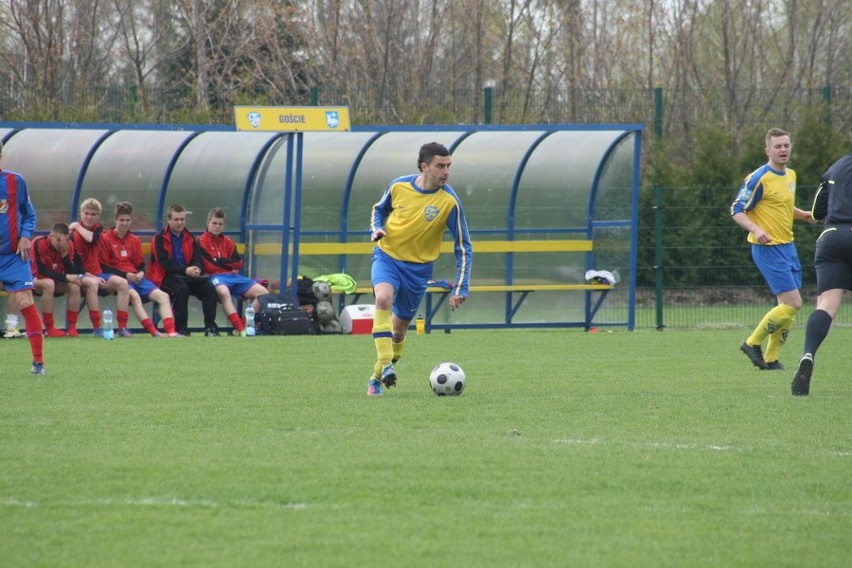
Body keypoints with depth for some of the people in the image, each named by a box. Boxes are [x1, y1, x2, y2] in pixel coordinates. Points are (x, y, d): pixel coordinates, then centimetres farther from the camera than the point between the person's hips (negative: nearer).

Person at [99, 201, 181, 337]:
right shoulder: (105, 238, 1)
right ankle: (152, 331, -45)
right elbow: (104, 266, -5)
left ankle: (170, 330, -27)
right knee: (134, 295, -37)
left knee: (162, 296, -15)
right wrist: (125, 275, -15)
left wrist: (141, 273, -5)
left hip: (136, 278, 6)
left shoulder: (135, 241, 19)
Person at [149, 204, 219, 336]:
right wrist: (185, 270, -25)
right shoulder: (160, 239, -2)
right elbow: (164, 263, -13)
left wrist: (196, 268, -17)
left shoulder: (190, 239, 16)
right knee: (182, 288, -36)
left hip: (188, 276, 5)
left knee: (209, 288, -19)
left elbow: (197, 259, 10)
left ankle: (210, 326, -18)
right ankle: (181, 328, -31)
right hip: (167, 276, -5)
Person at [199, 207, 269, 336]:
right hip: (216, 277, -7)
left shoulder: (227, 242, 20)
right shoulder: (202, 241, 3)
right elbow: (209, 266, -7)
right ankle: (241, 329, -42)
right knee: (223, 292, -42)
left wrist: (220, 260, -2)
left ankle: (245, 325, -14)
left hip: (233, 276, 7)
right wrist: (228, 264, 4)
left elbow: (239, 264, 9)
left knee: (263, 292, -9)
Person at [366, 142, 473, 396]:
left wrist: (460, 289, -13)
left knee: (399, 327, 8)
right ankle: (385, 364, -31)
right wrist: (376, 229, -8)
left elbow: (463, 248, -7)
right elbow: (379, 209, 15)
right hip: (387, 257, 0)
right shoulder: (399, 186, -9)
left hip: (418, 267, 0)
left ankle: (379, 375, 30)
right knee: (384, 298, -31)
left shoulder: (450, 201, -14)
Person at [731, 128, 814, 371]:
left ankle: (770, 359, 16)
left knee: (789, 306, 7)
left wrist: (803, 214, 9)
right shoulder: (759, 178, -13)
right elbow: (737, 211, -12)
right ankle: (753, 343, 1)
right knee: (792, 303, -13)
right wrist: (756, 230, -28)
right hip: (768, 249, -8)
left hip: (787, 247, 8)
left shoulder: (790, 175, 12)